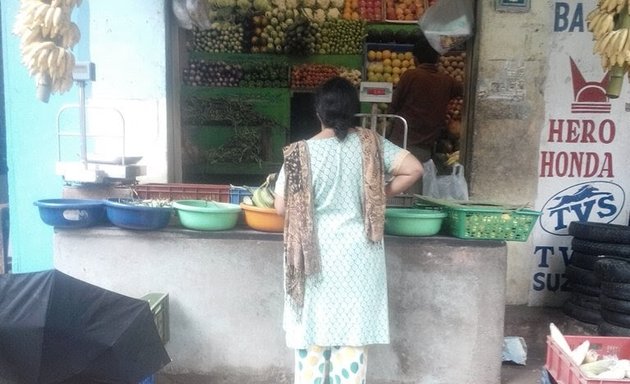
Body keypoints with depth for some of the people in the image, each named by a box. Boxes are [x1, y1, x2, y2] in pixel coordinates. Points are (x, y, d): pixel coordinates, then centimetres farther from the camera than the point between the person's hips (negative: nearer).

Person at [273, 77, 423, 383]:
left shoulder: (302, 152, -10)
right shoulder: (370, 143, -5)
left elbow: (282, 207, -8)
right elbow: (413, 169, -8)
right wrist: (383, 194, 4)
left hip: (316, 258, -1)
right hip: (358, 257, 2)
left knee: (313, 333, 14)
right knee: (353, 335, 12)